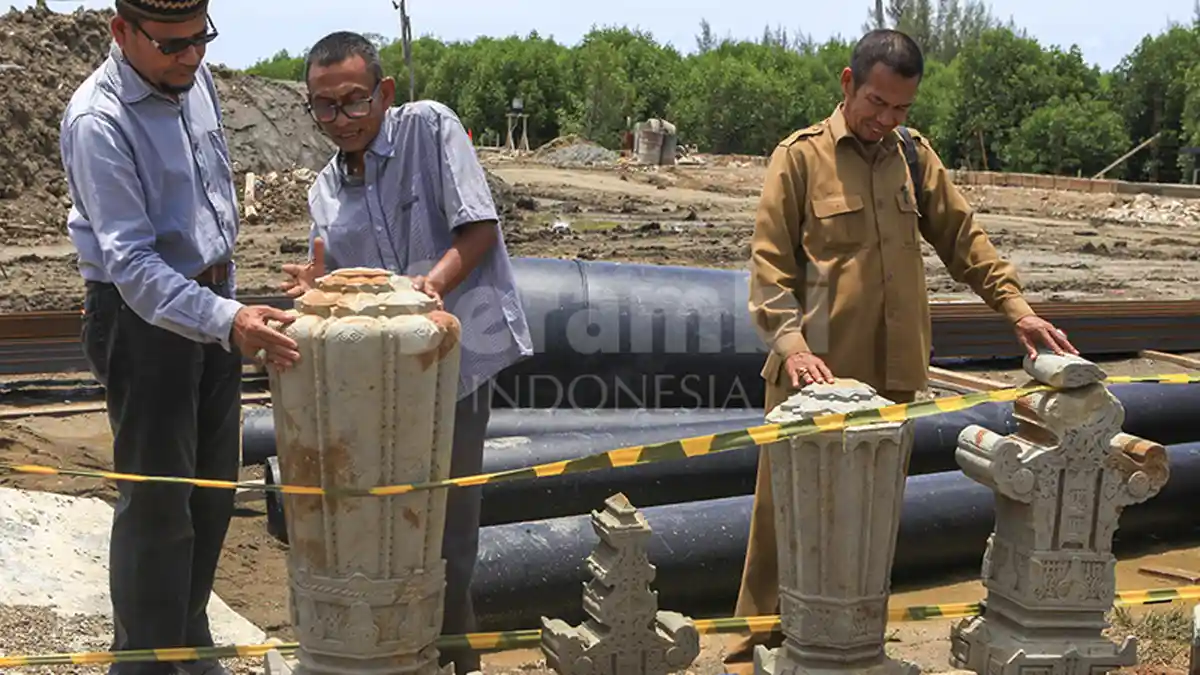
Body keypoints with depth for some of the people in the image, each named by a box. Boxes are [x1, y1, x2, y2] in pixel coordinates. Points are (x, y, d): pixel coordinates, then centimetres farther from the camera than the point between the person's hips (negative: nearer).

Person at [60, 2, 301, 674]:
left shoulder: (197, 79, 2)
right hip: (142, 317, -8)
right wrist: (226, 321, -38)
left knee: (214, 488, 15)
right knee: (158, 501, -3)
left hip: (212, 303, 8)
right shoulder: (98, 121, -22)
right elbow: (131, 264, -27)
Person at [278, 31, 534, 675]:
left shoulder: (429, 126, -5)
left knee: (447, 518, 1)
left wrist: (436, 280, -26)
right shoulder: (324, 191, 11)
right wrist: (316, 285, -9)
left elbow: (479, 227, -11)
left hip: (457, 351, -5)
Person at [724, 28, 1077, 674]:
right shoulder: (800, 156, -4)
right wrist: (791, 343, -22)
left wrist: (1017, 308, 4)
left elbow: (963, 239, 14)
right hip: (814, 371, -4)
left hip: (892, 372, 4)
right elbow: (769, 262, -9)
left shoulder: (914, 154, 10)